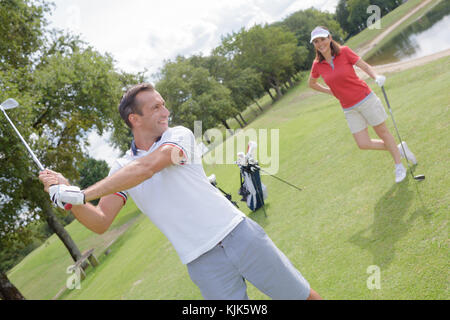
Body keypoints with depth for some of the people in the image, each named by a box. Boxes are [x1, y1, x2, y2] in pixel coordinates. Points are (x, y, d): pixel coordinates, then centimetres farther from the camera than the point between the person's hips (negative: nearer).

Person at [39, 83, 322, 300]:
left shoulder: (180, 135, -4)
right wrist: (69, 197, -21)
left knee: (304, 295, 5)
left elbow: (147, 167, -23)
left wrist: (81, 194, -24)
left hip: (238, 233, -1)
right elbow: (101, 223, -2)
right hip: (203, 264, 1)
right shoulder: (121, 169, 5)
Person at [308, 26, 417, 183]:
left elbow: (365, 66, -7)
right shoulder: (317, 65, -2)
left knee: (382, 132, 8)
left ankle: (399, 166, 28)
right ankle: (399, 148, 26)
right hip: (349, 109, 3)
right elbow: (312, 83, 17)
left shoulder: (344, 51, -10)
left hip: (365, 99, -3)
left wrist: (376, 76, -26)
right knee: (363, 144, 1)